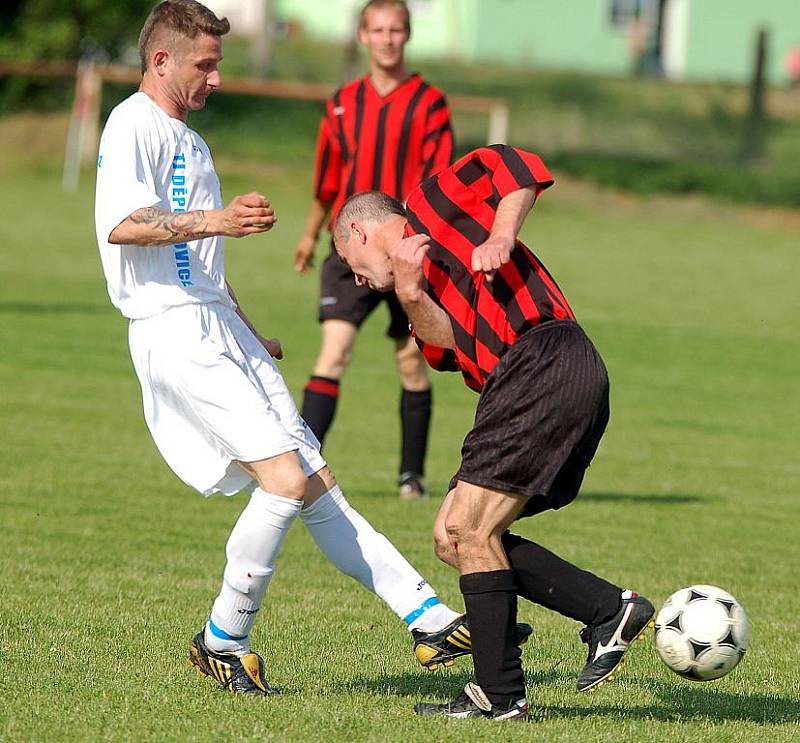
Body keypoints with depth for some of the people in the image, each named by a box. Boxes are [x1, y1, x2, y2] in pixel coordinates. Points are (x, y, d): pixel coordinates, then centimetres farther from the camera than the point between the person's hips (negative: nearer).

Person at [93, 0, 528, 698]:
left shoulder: (186, 138, 24)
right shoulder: (135, 125, -6)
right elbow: (122, 224, -23)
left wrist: (249, 335, 35)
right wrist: (215, 220, -33)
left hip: (222, 331, 10)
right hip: (176, 333, -10)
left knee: (317, 484, 5)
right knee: (285, 478, -18)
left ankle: (431, 620, 2)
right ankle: (224, 641, -6)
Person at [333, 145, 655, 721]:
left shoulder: (432, 204, 10)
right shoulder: (422, 273, 30)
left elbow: (519, 168, -2)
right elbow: (449, 345, 9)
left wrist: (501, 238, -12)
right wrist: (410, 296, -7)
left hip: (543, 360, -9)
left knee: (471, 530, -8)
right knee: (455, 536, 9)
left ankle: (499, 695, -6)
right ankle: (609, 609, 7)